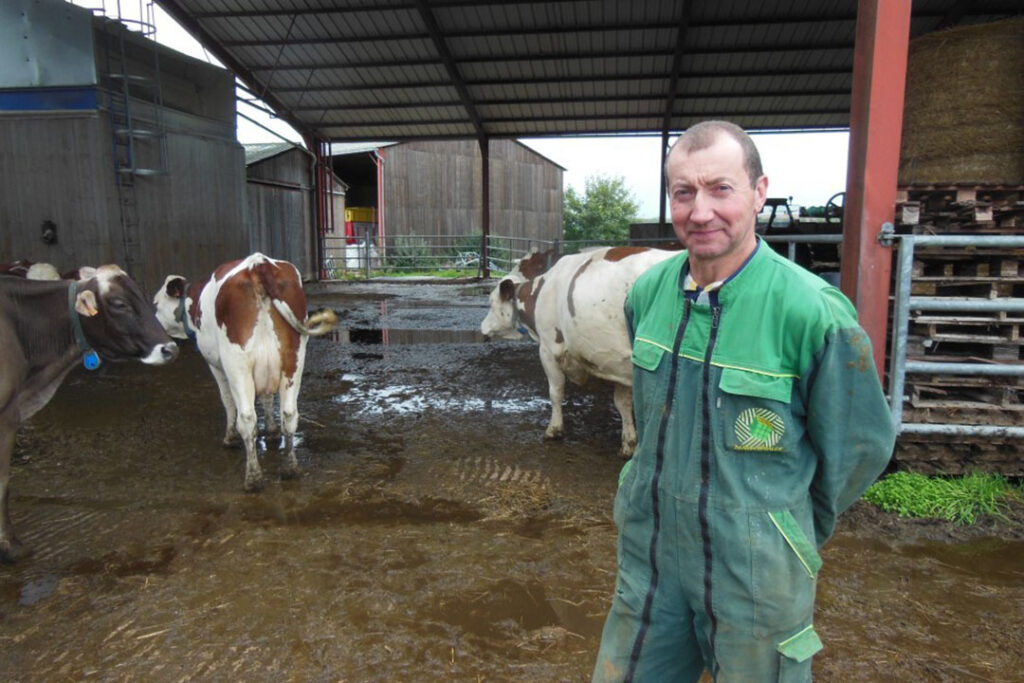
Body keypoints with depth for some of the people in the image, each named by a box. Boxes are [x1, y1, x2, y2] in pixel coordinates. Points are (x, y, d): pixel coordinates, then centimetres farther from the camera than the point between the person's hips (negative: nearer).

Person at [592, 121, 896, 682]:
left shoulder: (813, 313, -19)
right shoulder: (648, 293, -4)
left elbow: (859, 446, -6)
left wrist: (798, 530, 6)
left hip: (756, 577, -4)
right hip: (647, 555, 5)